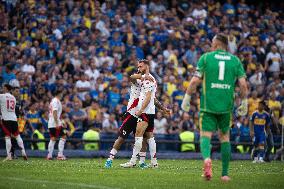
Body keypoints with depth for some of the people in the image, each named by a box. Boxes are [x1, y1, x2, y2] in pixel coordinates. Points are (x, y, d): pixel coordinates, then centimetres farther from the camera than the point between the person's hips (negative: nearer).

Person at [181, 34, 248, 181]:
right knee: (225, 137, 16)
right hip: (226, 106, 2)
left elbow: (195, 81, -5)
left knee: (205, 136, -1)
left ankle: (207, 158, -33)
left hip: (208, 105, -2)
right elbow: (243, 84, 0)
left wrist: (186, 98, 5)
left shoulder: (206, 57, 2)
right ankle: (225, 174, 14)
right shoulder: (235, 60, 7)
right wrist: (244, 103, 12)